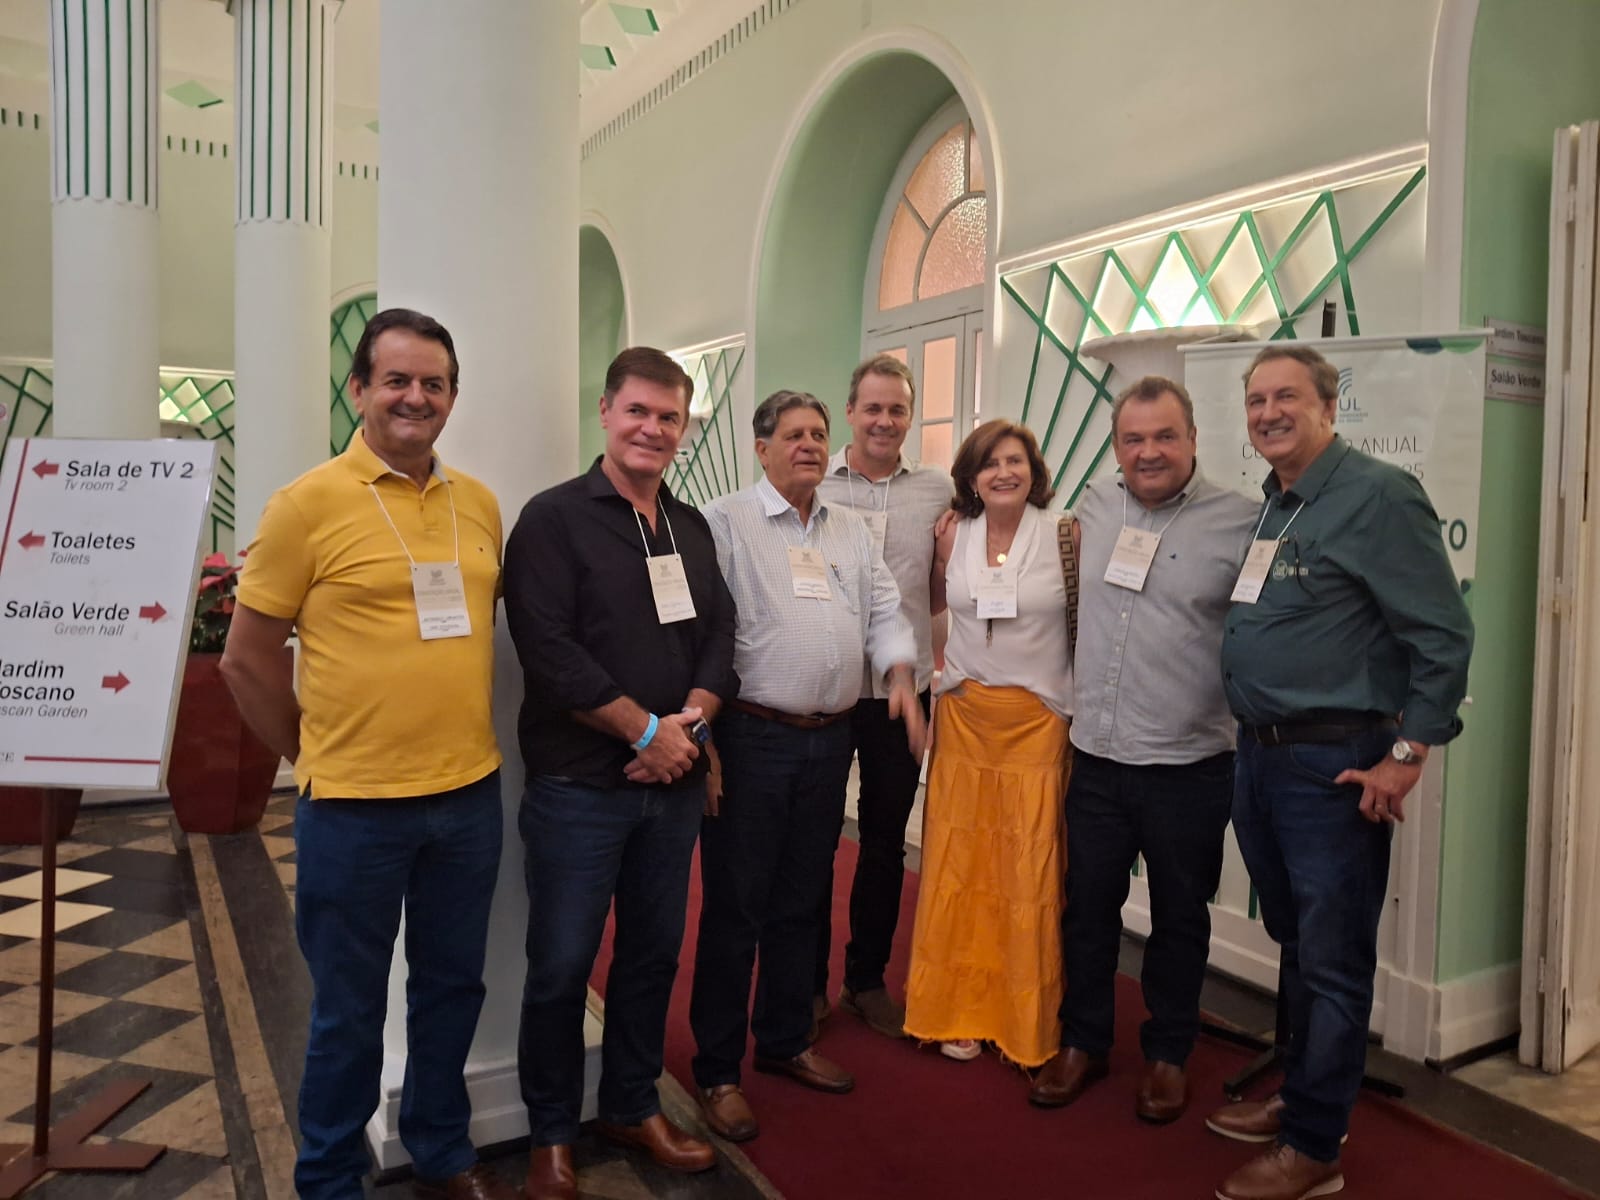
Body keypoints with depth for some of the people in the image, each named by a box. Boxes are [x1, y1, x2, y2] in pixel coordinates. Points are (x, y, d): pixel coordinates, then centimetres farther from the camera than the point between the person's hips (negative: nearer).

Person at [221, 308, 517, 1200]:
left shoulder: (480, 503, 5)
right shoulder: (308, 502, -9)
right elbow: (247, 658, -4)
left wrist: (467, 737, 11)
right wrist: (318, 758, 0)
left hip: (471, 794, 5)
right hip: (356, 804, -4)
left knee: (453, 987, 18)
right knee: (350, 1009, 12)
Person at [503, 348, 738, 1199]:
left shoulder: (692, 528, 11)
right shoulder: (553, 518, -8)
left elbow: (719, 635, 10)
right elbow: (548, 650, -17)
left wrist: (692, 719, -9)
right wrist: (647, 729, -16)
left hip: (675, 783, 6)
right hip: (579, 786, -5)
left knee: (655, 952, 16)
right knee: (561, 965, 7)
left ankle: (632, 1107, 35)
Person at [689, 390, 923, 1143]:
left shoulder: (851, 532, 15)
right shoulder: (725, 522, -6)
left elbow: (884, 614, 16)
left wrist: (901, 676, -3)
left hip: (829, 740, 6)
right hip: (751, 737, -6)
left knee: (800, 904, 17)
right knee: (734, 909, 3)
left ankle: (784, 1042, 34)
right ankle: (716, 1070, 18)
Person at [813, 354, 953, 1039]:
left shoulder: (938, 490, 3)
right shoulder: (812, 483, -1)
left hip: (902, 689, 2)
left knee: (886, 842, 13)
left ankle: (867, 979, 30)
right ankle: (808, 982, 25)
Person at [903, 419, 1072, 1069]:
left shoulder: (1065, 537, -5)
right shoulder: (952, 536, 4)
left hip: (1038, 721, -2)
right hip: (964, 717, 3)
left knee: (1030, 870, 3)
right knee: (958, 866, 7)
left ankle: (1029, 1021, 22)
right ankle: (960, 1012, 24)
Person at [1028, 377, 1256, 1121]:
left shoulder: (1241, 523, -9)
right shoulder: (1094, 504, 5)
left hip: (1189, 767, -3)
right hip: (1095, 758, 4)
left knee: (1179, 918, 14)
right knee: (1088, 908, 15)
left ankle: (1168, 1055, 33)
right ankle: (1083, 1043, 34)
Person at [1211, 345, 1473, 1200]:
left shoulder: (1377, 496, -12)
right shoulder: (1271, 506, 13)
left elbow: (1443, 635, -15)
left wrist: (1407, 753, -17)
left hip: (1334, 766, -8)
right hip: (1260, 758, 8)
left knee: (1332, 960, 4)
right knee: (1293, 944, 20)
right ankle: (1299, 1095, 36)